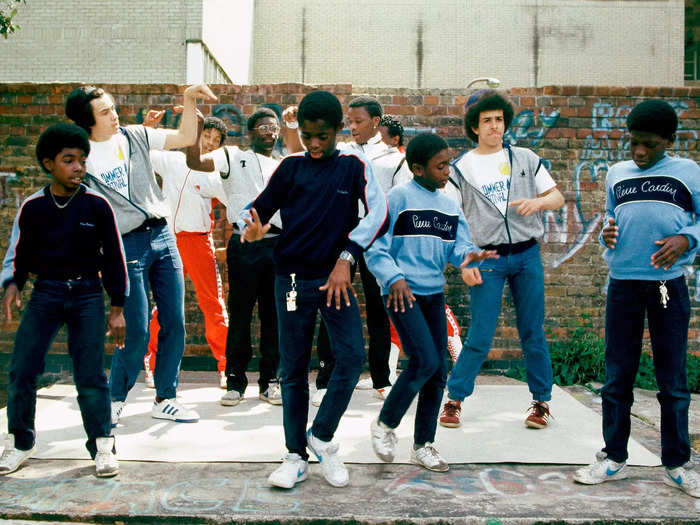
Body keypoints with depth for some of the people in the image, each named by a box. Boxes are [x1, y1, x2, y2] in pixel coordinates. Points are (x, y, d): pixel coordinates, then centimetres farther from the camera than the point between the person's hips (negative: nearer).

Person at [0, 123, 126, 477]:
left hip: (87, 293, -2)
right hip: (45, 293, 2)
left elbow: (114, 258, 0)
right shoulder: (32, 207, -1)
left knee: (90, 374, -5)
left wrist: (117, 308, 1)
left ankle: (102, 445, 9)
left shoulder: (97, 206, -6)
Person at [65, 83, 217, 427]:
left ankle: (165, 399, 19)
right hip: (126, 244, -4)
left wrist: (189, 100, -1)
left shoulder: (134, 137, 9)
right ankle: (114, 400, 18)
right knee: (137, 331, -6)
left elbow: (185, 138, 11)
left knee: (174, 323, 4)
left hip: (162, 235, 4)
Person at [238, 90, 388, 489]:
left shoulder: (354, 166, 4)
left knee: (352, 356, -14)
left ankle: (321, 435, 8)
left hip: (336, 277, 0)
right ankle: (296, 456, 17)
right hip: (293, 279, 1)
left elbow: (378, 211, -8)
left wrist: (345, 258, -16)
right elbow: (259, 208, 7)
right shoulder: (291, 167, 6)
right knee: (294, 369, 5)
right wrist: (252, 228, -18)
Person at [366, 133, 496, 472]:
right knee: (424, 360, -17)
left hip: (434, 294, 7)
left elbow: (458, 247, 7)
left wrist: (469, 255, -16)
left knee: (437, 371, 7)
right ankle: (385, 424, 6)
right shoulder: (398, 198, -6)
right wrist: (394, 278, -21)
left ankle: (423, 445, 21)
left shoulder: (450, 207, 13)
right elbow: (374, 247, -8)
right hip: (402, 293, -7)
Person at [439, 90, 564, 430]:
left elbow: (558, 196, 12)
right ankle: (454, 399, 14)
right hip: (487, 259, -2)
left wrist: (539, 201, -11)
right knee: (480, 338, -3)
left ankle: (541, 401, 24)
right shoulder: (460, 168, 4)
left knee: (533, 334, 8)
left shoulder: (525, 158, 9)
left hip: (528, 255, 2)